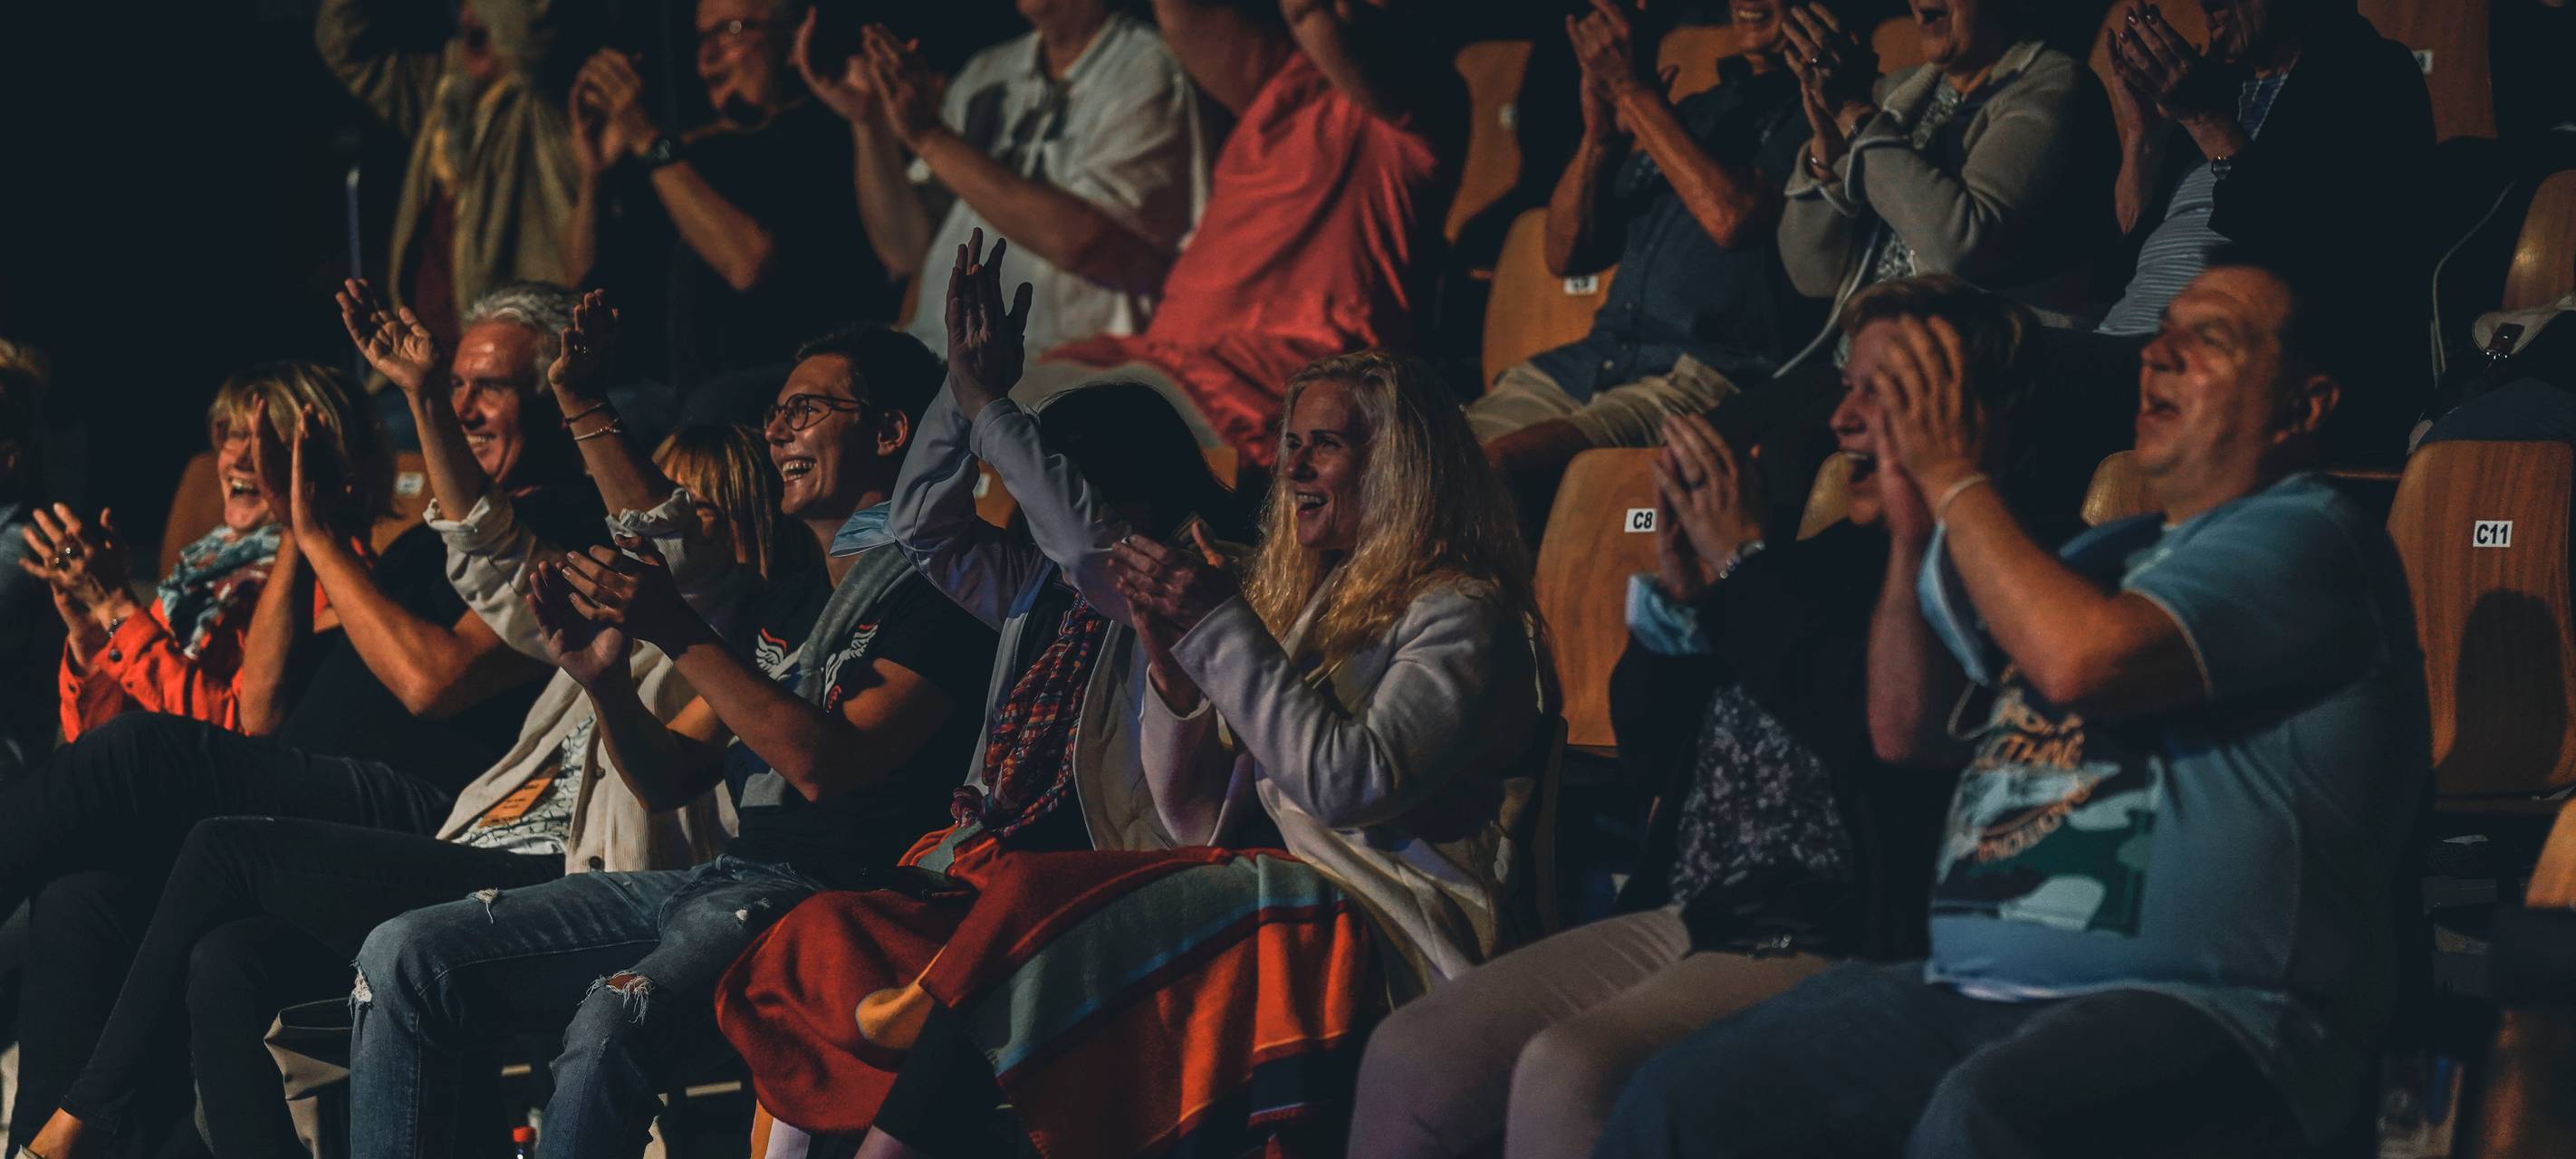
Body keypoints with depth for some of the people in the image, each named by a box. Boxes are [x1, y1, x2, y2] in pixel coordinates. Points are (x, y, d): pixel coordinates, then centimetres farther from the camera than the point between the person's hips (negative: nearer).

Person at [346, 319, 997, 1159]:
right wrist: (601, 677, 1)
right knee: (406, 956, -4)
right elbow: (669, 779, 21)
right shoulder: (791, 601, 25)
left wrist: (679, 633, -12)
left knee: (615, 1017, -38)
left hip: (821, 897, -9)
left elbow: (823, 765, -15)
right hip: (716, 881, 9)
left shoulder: (934, 586, -3)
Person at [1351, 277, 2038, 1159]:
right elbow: (1648, 748, 22)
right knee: (1409, 1058, -6)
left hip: (1830, 947, -8)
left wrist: (1740, 562, -9)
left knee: (1566, 1072, -30)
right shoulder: (1830, 560, 18)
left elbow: (1876, 725, -24)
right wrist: (1676, 590, 3)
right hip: (1683, 921, 9)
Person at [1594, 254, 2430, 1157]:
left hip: (2196, 1009, -8)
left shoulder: (2305, 538, -3)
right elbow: (1903, 730, 27)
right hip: (1969, 983, 8)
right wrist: (1913, 525, 14)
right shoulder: (2116, 551, 24)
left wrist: (1953, 476, -6)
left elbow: (2081, 659, -20)